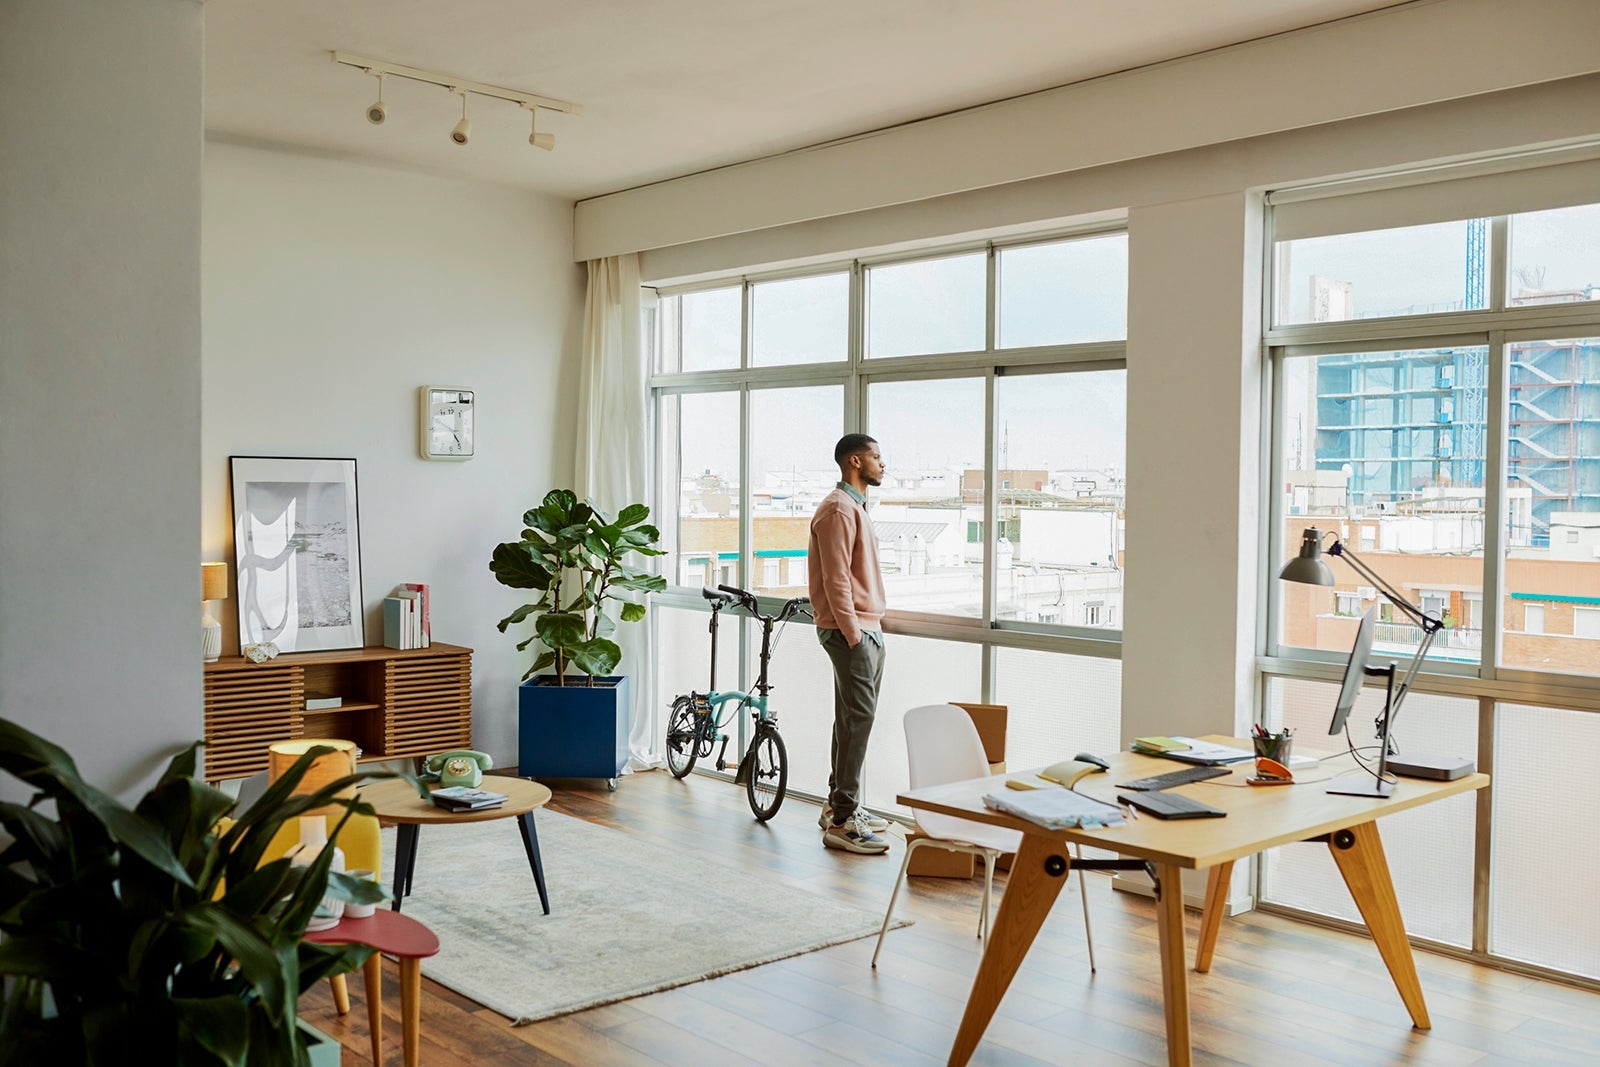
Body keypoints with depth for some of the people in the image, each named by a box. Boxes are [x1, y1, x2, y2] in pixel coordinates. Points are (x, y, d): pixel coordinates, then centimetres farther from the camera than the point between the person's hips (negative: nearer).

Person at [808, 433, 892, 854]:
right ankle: (841, 822, -9)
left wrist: (871, 628, 19)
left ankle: (839, 806, 22)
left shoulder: (855, 507, 19)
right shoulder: (838, 509, -14)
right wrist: (853, 633, -20)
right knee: (857, 720, -11)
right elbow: (836, 579, -19)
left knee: (852, 719, 14)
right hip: (851, 631, -11)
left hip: (866, 629, 11)